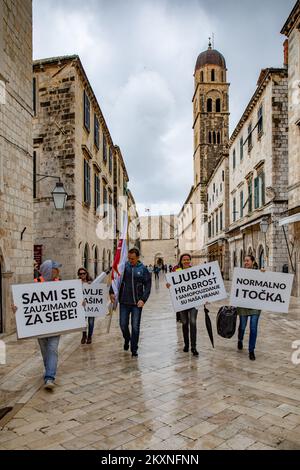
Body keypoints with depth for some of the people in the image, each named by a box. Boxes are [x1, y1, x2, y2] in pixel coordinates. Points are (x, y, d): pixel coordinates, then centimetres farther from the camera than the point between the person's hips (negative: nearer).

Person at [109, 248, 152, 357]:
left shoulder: (143, 269, -2)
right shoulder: (123, 267, 0)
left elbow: (147, 286, -1)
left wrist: (143, 299, -12)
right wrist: (111, 292, -10)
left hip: (137, 303, -1)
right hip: (124, 302, 1)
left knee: (135, 327, 2)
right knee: (123, 324, 8)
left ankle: (134, 350, 16)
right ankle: (127, 339, 39)